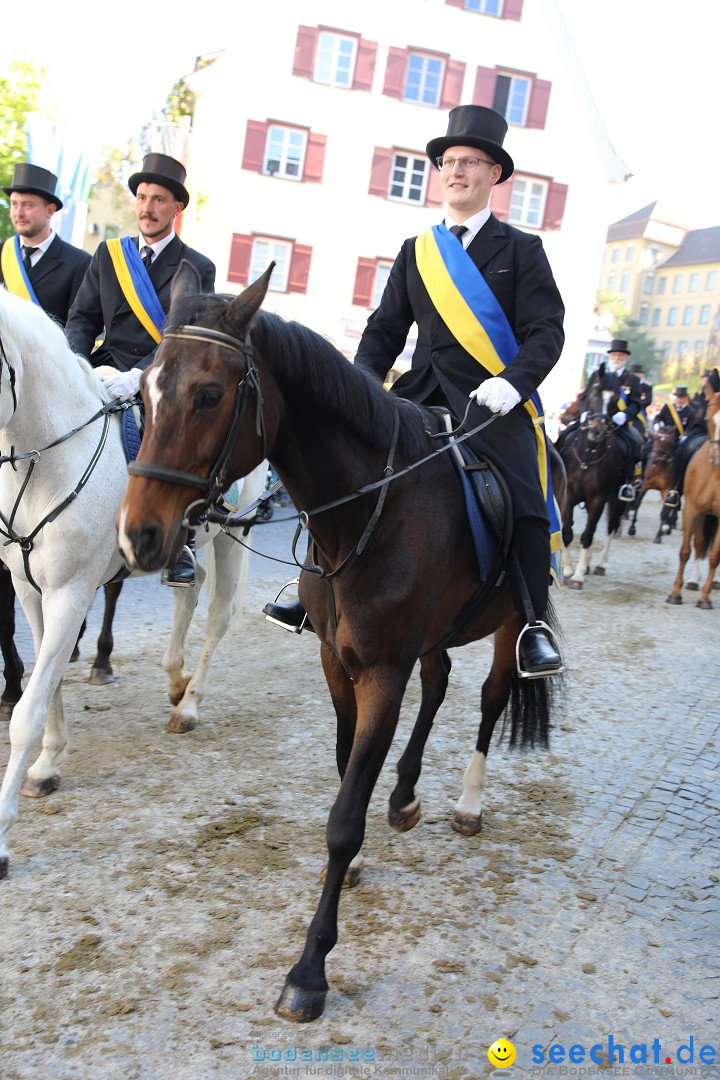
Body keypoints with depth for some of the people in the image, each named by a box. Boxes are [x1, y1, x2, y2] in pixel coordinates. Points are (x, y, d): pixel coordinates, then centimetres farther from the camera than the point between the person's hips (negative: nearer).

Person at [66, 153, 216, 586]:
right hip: (107, 375, 3)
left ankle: (183, 540, -17)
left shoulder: (197, 268, 4)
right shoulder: (108, 254, 15)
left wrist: (140, 375, -25)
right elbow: (83, 318, 11)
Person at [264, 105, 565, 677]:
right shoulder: (416, 252, 18)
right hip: (423, 394, 4)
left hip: (494, 397, -4)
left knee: (524, 499, -23)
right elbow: (386, 329, 18)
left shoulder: (521, 249, 8)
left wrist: (512, 382, -21)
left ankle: (534, 624, -9)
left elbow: (546, 329, -2)